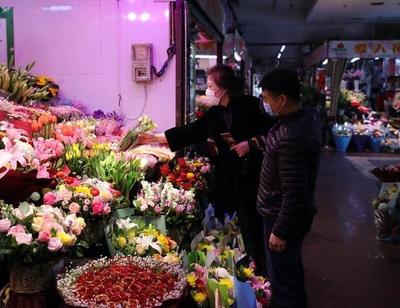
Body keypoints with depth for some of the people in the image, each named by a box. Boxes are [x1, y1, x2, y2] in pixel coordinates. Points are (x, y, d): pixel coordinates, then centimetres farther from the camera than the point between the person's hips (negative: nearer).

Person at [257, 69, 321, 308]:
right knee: (292, 268, 29)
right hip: (298, 213, 10)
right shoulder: (309, 116, -3)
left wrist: (280, 231, -20)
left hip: (284, 217, -10)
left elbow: (294, 194, -30)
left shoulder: (291, 139, -33)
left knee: (283, 279, 9)